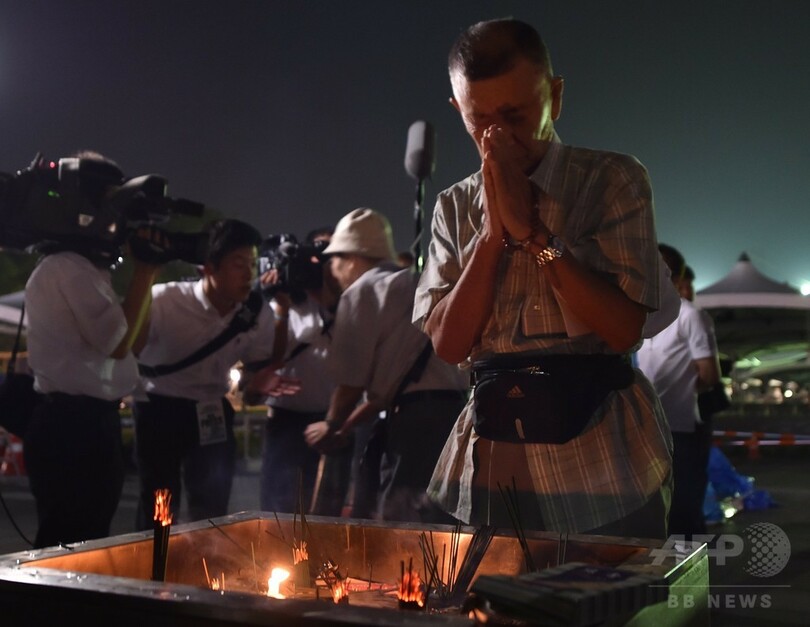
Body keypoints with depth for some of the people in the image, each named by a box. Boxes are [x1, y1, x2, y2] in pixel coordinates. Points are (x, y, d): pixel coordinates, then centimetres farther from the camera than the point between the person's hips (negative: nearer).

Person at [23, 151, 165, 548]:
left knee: (82, 545, 14)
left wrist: (143, 272, 9)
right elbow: (118, 342, -18)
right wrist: (143, 275, -9)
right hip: (74, 427, -10)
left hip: (85, 423, 10)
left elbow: (132, 340, 18)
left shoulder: (84, 269, 18)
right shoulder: (69, 268, -14)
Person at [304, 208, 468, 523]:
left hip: (418, 416, -9)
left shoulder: (361, 291, 0)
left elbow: (352, 379, -2)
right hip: (450, 407, 9)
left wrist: (331, 426, 16)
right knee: (432, 521, 14)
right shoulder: (409, 286, 26)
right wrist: (345, 426, 29)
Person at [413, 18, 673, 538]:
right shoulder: (456, 208, 9)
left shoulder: (613, 180, 0)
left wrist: (531, 231, -13)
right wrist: (492, 233, -10)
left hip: (600, 456, -2)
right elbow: (448, 343, -1)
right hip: (489, 462, 3)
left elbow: (624, 329, -11)